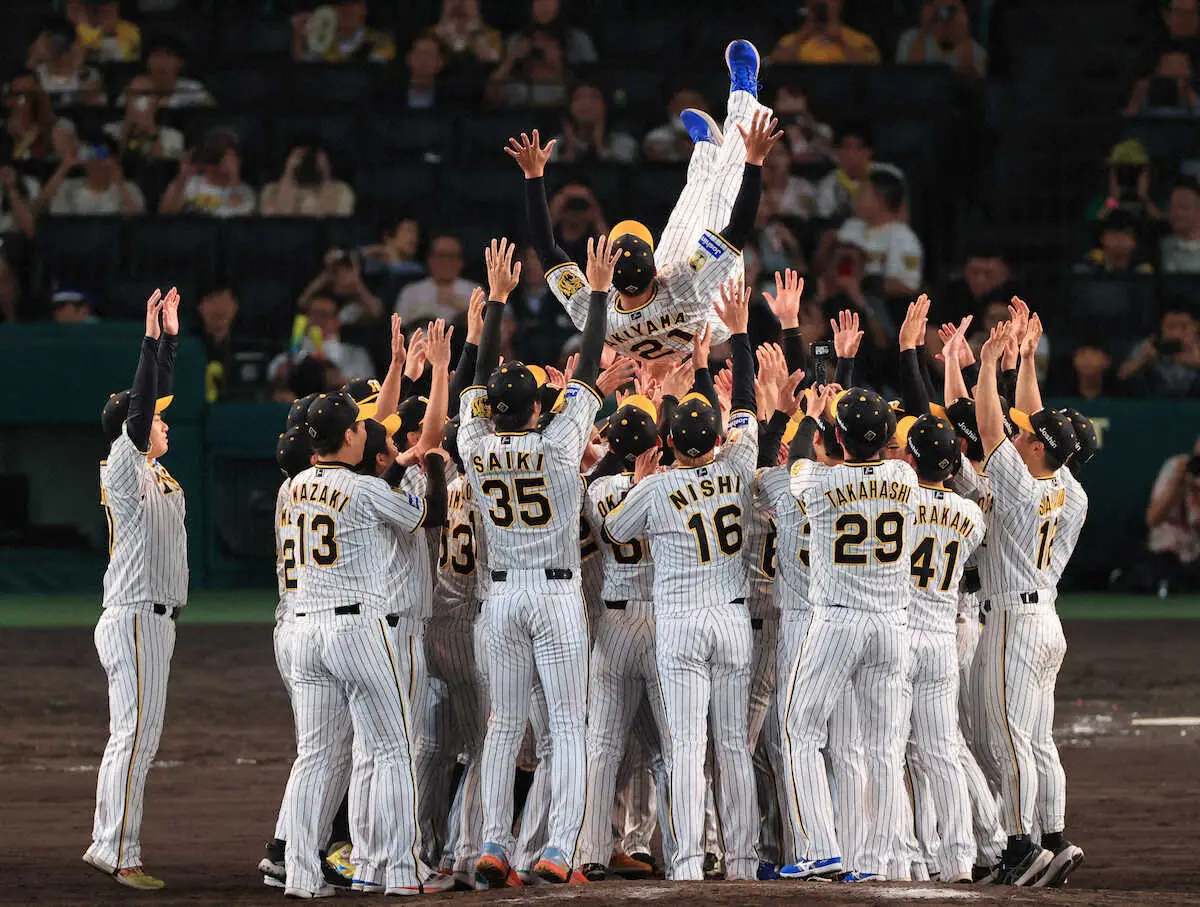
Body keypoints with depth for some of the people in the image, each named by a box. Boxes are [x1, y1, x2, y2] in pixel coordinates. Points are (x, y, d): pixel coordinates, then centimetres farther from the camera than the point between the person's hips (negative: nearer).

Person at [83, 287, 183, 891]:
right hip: (136, 620, -10)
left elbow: (154, 398, 21)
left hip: (152, 620, 10)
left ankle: (106, 847, 15)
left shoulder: (155, 473, 14)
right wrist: (151, 339, -21)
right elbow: (137, 413, -20)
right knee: (136, 739, -10)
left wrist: (171, 338, 17)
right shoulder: (123, 471, -9)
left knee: (133, 740, 11)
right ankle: (120, 855, -11)